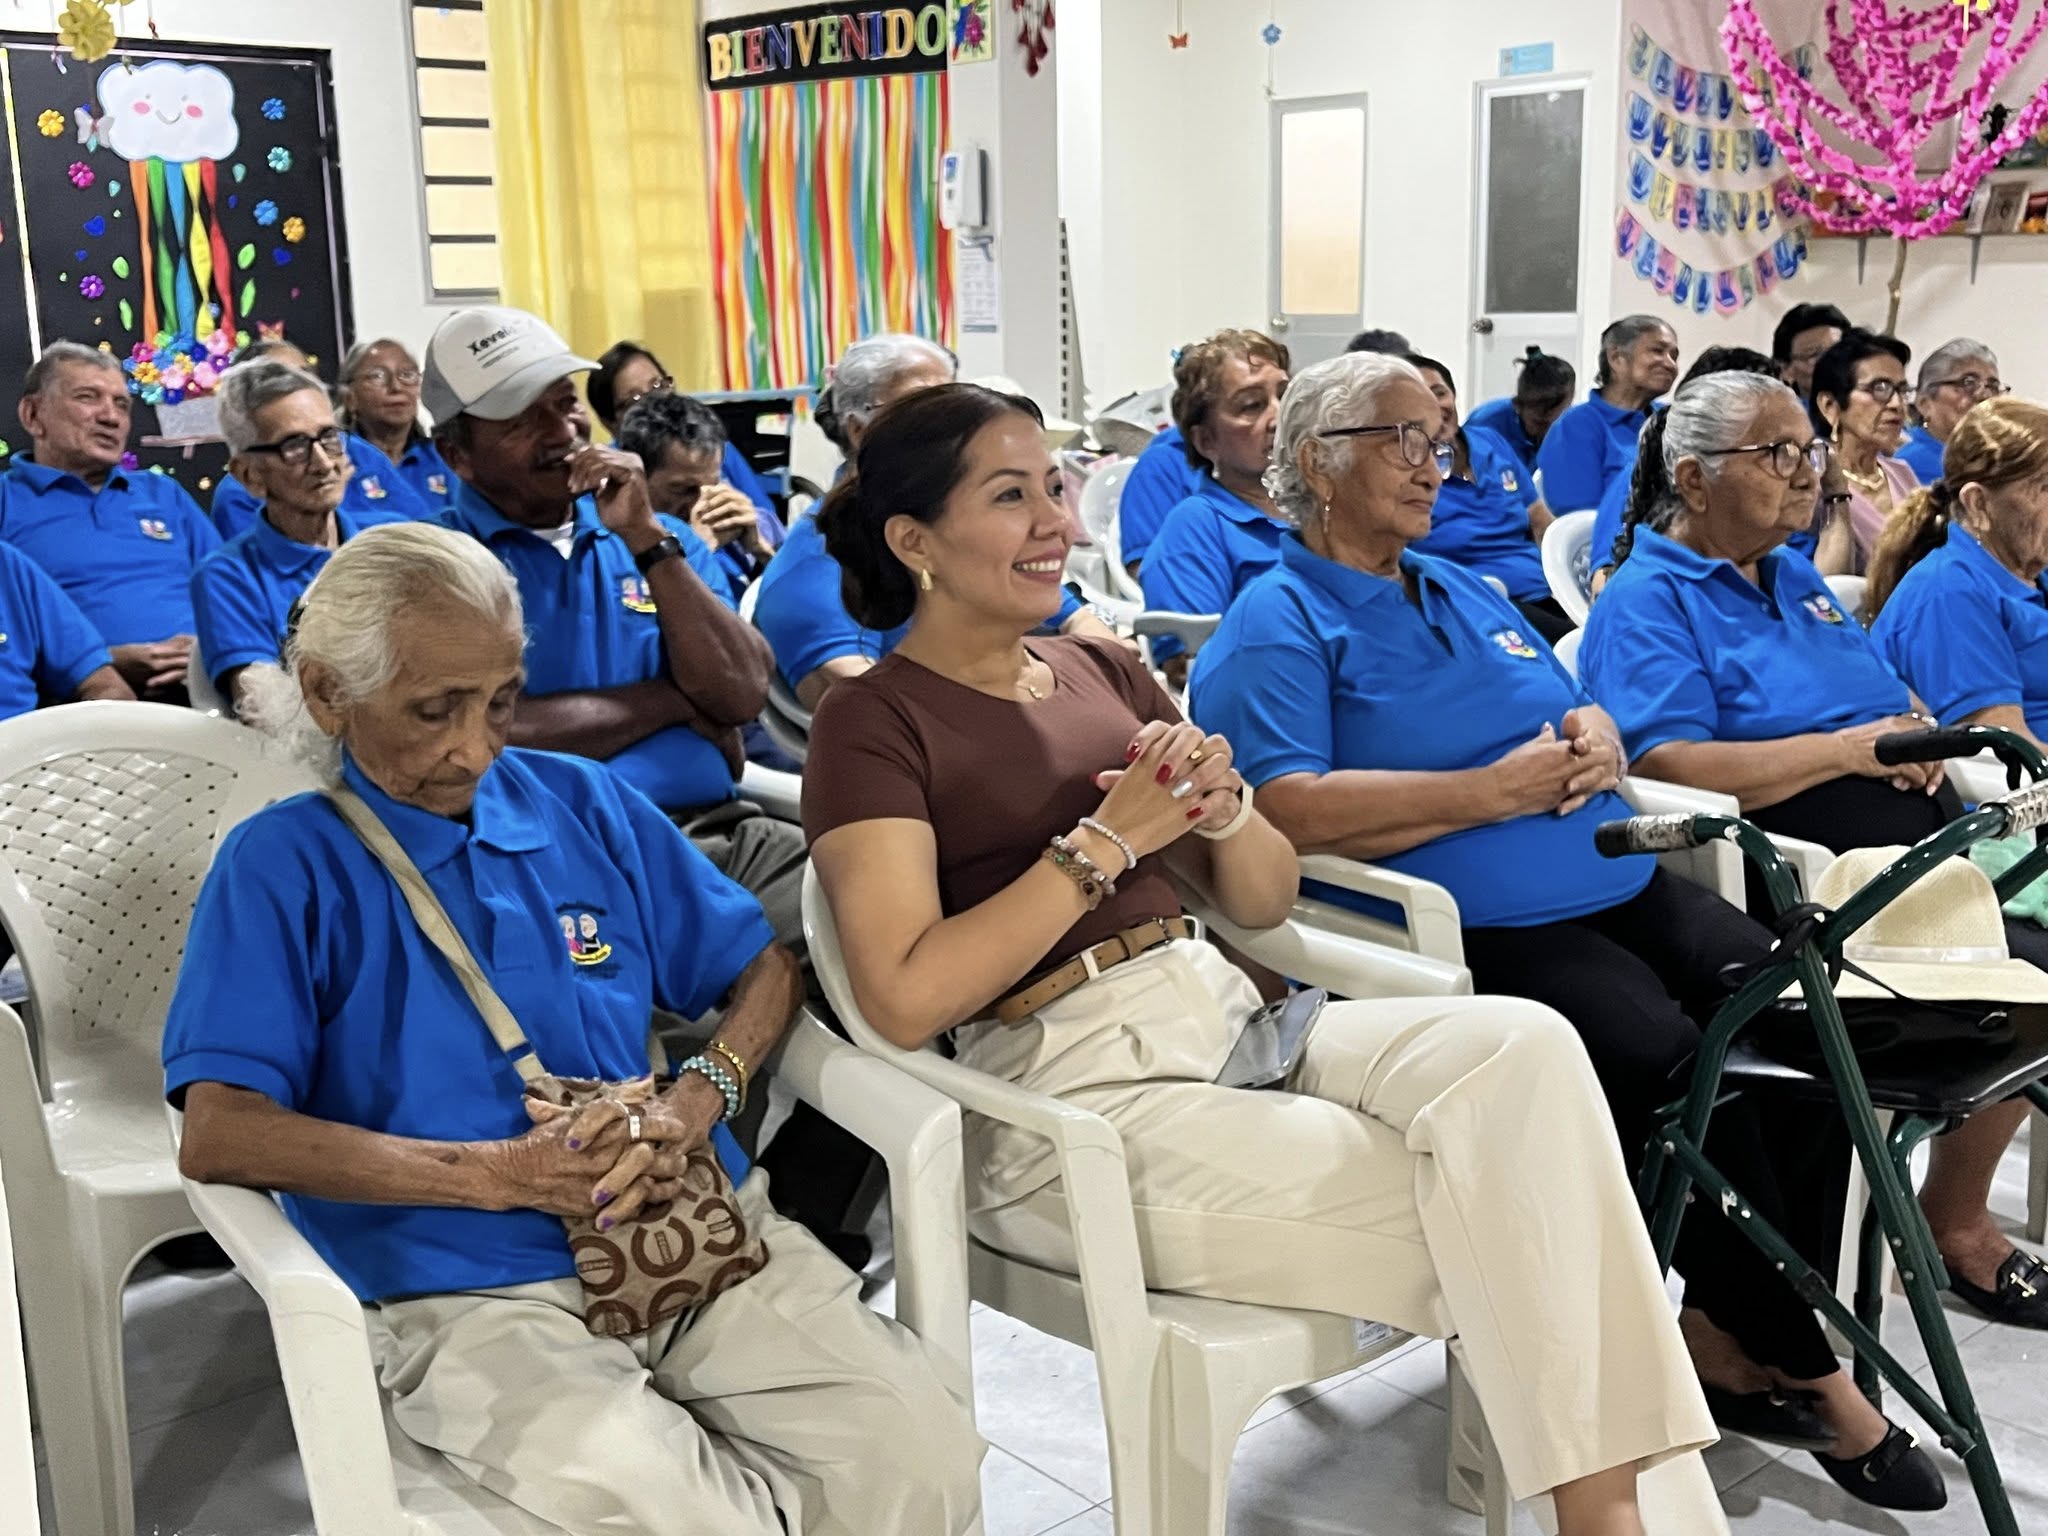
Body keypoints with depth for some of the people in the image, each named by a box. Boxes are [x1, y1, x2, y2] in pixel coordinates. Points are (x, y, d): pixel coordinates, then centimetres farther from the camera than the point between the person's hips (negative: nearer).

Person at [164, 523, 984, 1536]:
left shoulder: (583, 803, 15)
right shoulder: (283, 867, 3)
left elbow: (766, 969, 18)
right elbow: (218, 1137, -9)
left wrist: (692, 1108, -4)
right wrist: (503, 1174, -13)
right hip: (471, 1294, -3)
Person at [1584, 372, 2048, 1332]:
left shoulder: (1795, 578, 23)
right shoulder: (1648, 603, -3)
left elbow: (1897, 699, 29)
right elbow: (1668, 768, -18)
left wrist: (1920, 731, 4)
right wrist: (1852, 747, -17)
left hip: (1919, 839, 8)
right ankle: (1955, 1225, -1)